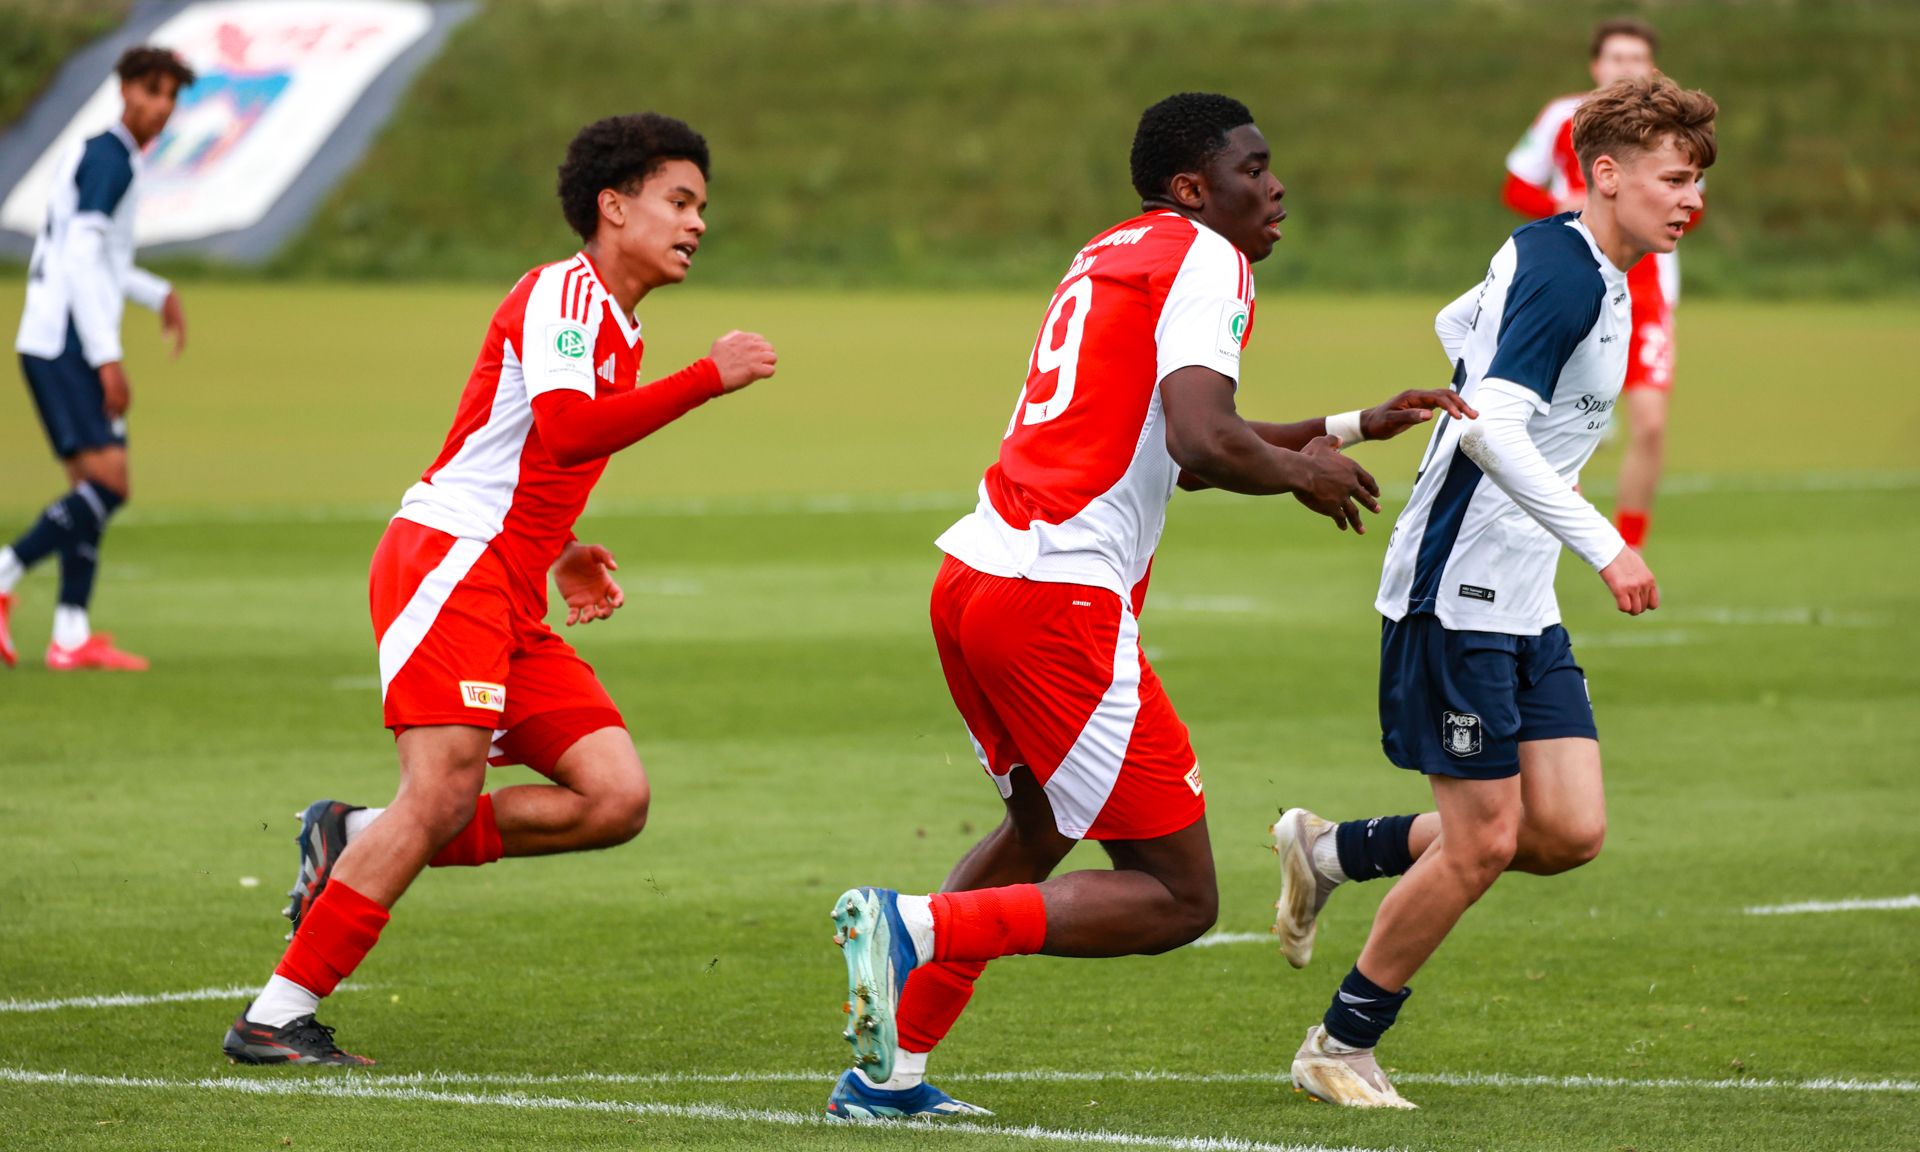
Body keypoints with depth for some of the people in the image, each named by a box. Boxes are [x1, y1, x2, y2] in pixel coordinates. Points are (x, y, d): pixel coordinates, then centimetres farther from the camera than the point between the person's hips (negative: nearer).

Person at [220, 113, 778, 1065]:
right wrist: (707, 378, -22)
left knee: (616, 799, -5)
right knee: (443, 795, -20)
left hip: (512, 595, 9)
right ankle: (275, 1018, -16)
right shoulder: (564, 292, -7)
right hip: (447, 561, -9)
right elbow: (565, 431, -25)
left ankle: (354, 843, 3)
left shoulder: (617, 331, 23)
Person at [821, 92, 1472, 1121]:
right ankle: (917, 926, -14)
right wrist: (1306, 474, 0)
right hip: (1061, 601, -9)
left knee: (1041, 826, 32)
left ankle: (889, 1071, 29)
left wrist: (1353, 428, 37)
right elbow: (1202, 445, -20)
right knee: (1176, 899, -2)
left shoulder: (1111, 258, 24)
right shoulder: (1206, 261, -5)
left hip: (970, 575, 9)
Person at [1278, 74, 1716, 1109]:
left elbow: (1455, 324, 31)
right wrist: (1601, 543, -31)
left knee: (1570, 831, 2)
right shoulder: (1566, 278, -18)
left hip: (1523, 608, 9)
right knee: (1482, 839, -6)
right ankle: (1338, 1050, 10)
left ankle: (1334, 852, 19)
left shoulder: (1552, 259, 12)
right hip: (1455, 590, -9)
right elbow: (1491, 430, -28)